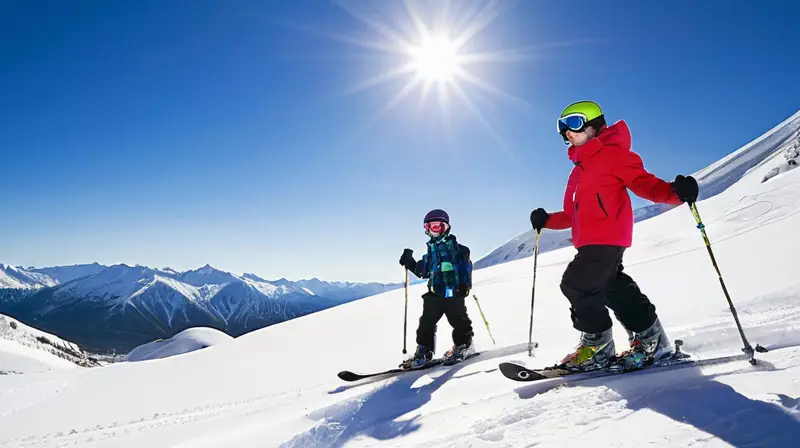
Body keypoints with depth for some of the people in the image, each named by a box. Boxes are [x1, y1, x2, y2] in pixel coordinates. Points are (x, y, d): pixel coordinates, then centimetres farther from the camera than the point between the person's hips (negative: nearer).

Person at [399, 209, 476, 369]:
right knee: (427, 321, 4)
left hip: (454, 291, -5)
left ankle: (464, 345, 23)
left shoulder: (455, 246, 0)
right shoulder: (430, 251, 17)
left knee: (458, 320, 4)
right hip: (435, 292, 6)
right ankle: (424, 351, 11)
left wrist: (465, 285, -16)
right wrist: (410, 263, 10)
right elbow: (422, 272, 22)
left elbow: (466, 265, -7)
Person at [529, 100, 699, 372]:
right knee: (614, 288, 12)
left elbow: (643, 182, -13)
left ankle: (597, 346, 1)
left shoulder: (611, 154, -3)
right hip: (590, 241, 9)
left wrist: (675, 192, -30)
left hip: (608, 237, -9)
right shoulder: (579, 168, 23)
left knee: (577, 284, -12)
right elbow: (575, 214, 25)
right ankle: (649, 339, 23)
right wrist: (546, 220, 17)